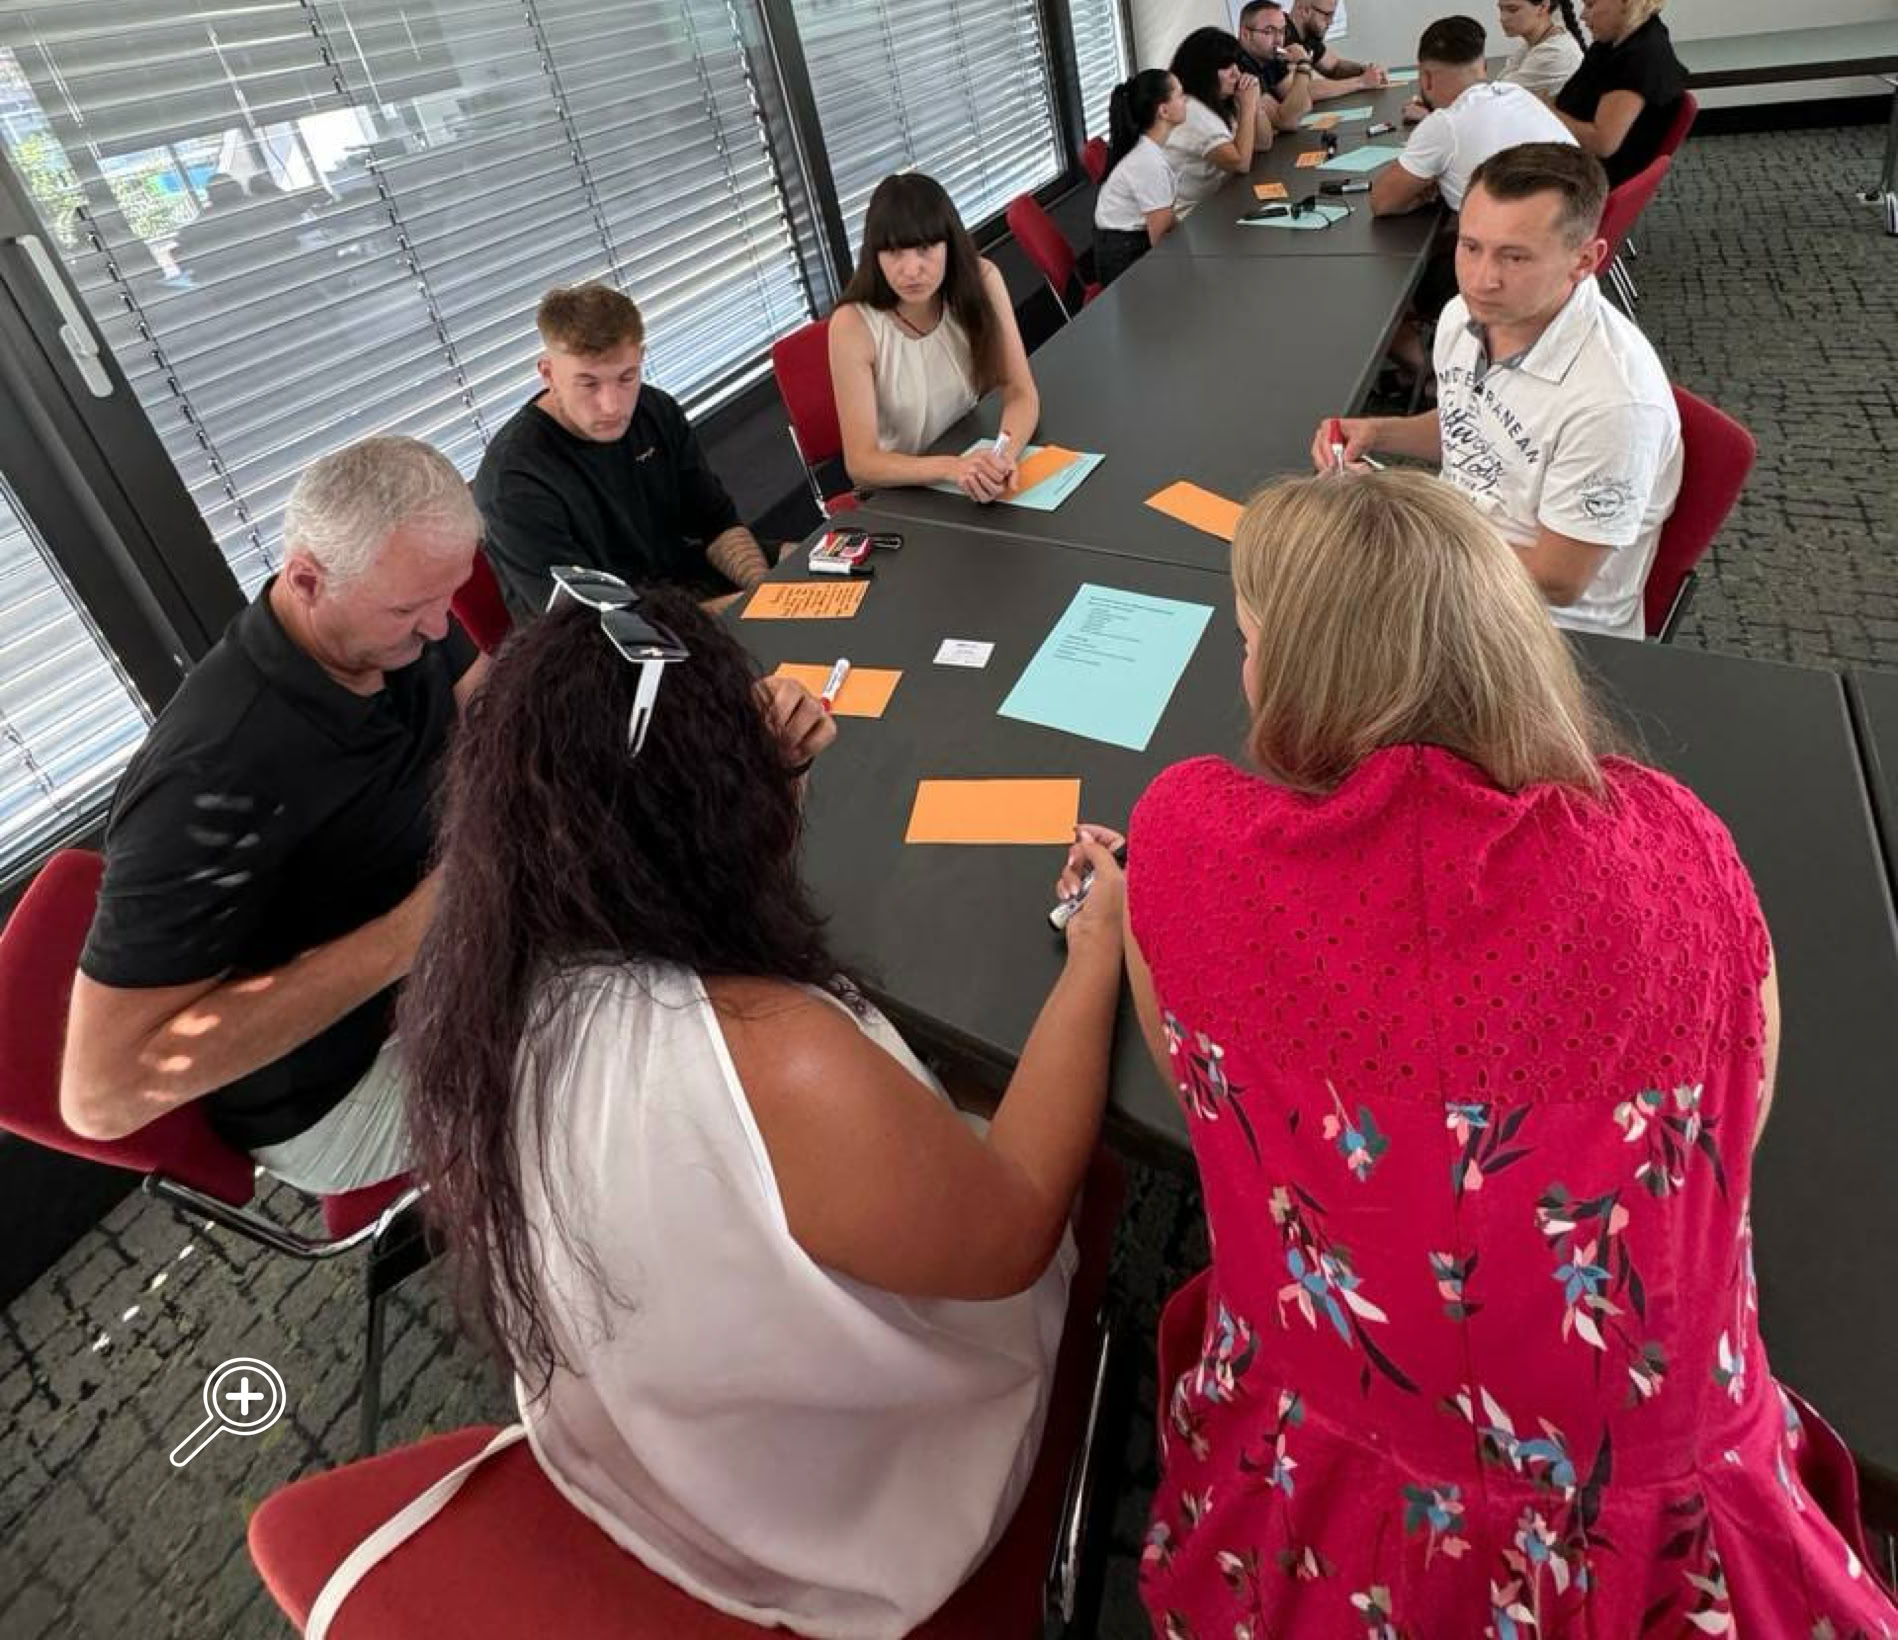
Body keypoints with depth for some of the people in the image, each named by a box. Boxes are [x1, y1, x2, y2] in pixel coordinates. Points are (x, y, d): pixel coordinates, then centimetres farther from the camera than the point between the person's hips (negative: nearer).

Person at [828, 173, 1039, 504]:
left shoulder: (980, 279, -10)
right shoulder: (853, 324, -20)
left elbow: (1021, 392, -10)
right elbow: (860, 463, -23)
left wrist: (1006, 453, -33)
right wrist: (952, 467, -40)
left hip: (970, 453, 5)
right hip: (898, 490, -5)